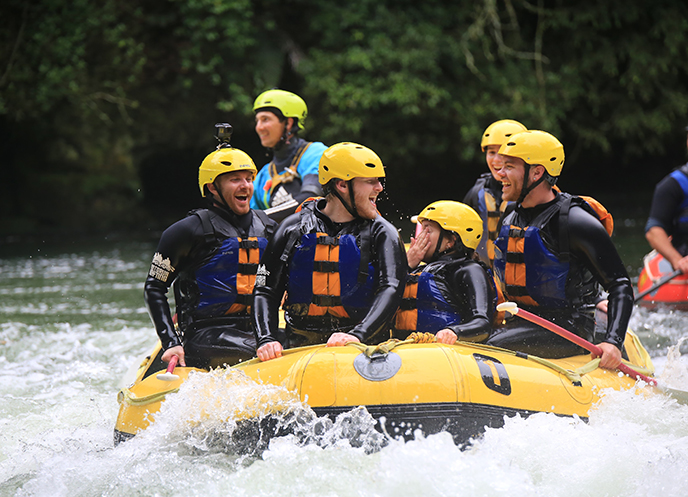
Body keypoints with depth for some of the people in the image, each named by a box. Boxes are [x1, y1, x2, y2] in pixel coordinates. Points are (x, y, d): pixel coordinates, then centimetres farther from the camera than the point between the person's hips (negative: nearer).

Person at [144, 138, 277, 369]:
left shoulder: (267, 228, 15)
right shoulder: (190, 231, -3)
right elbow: (154, 288, 1)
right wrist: (171, 343, -10)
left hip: (258, 330, 6)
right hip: (205, 337, -6)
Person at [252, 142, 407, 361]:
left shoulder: (382, 234, 5)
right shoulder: (294, 229, 8)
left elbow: (390, 289, -9)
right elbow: (265, 291, 7)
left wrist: (358, 335, -26)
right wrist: (267, 340, -11)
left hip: (361, 344, -1)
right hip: (298, 341, 1)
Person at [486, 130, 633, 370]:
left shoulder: (574, 221, -11)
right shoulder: (510, 222, 13)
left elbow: (621, 286, -11)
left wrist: (612, 342, -24)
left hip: (569, 331, -7)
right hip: (522, 325, 7)